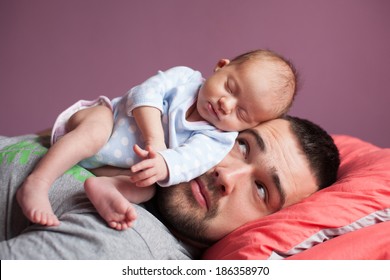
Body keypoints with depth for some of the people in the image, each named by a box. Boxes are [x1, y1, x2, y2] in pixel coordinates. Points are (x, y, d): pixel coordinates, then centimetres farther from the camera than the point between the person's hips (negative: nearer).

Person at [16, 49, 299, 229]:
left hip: (126, 168, 3)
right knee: (95, 132, -33)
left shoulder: (219, 140, -12)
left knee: (147, 189, -23)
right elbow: (147, 93, -22)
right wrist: (156, 140, -35)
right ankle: (36, 185, -39)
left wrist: (164, 165, -51)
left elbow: (190, 160, -29)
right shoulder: (185, 77, -13)